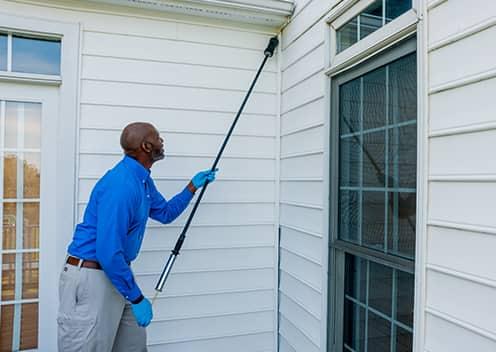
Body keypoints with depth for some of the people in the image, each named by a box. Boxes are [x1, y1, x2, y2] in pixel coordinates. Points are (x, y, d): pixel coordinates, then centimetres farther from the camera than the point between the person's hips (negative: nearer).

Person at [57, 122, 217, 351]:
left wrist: (193, 186, 19)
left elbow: (166, 213, 24)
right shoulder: (121, 185, -25)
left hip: (113, 273, 10)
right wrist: (137, 298, -20)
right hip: (90, 277, -10)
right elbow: (108, 253, -28)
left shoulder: (143, 181, 7)